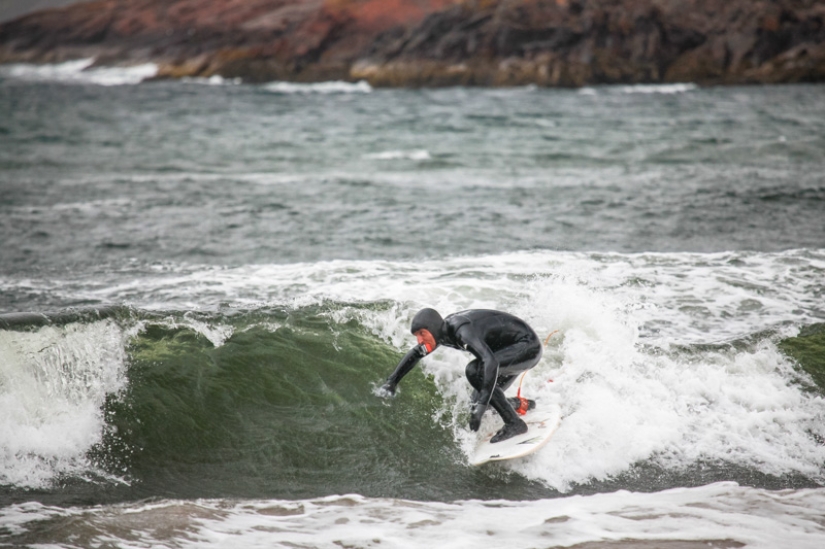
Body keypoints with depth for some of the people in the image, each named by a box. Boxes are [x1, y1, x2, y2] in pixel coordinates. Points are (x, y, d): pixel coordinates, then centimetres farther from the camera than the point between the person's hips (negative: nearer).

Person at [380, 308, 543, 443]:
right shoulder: (442, 330, -4)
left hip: (528, 347, -9)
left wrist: (481, 406, -49)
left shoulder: (461, 331, -31)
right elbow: (415, 354, 15)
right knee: (478, 400, 4)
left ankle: (514, 423, -20)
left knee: (474, 370, -28)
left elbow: (490, 362, -44)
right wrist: (391, 381, 11)